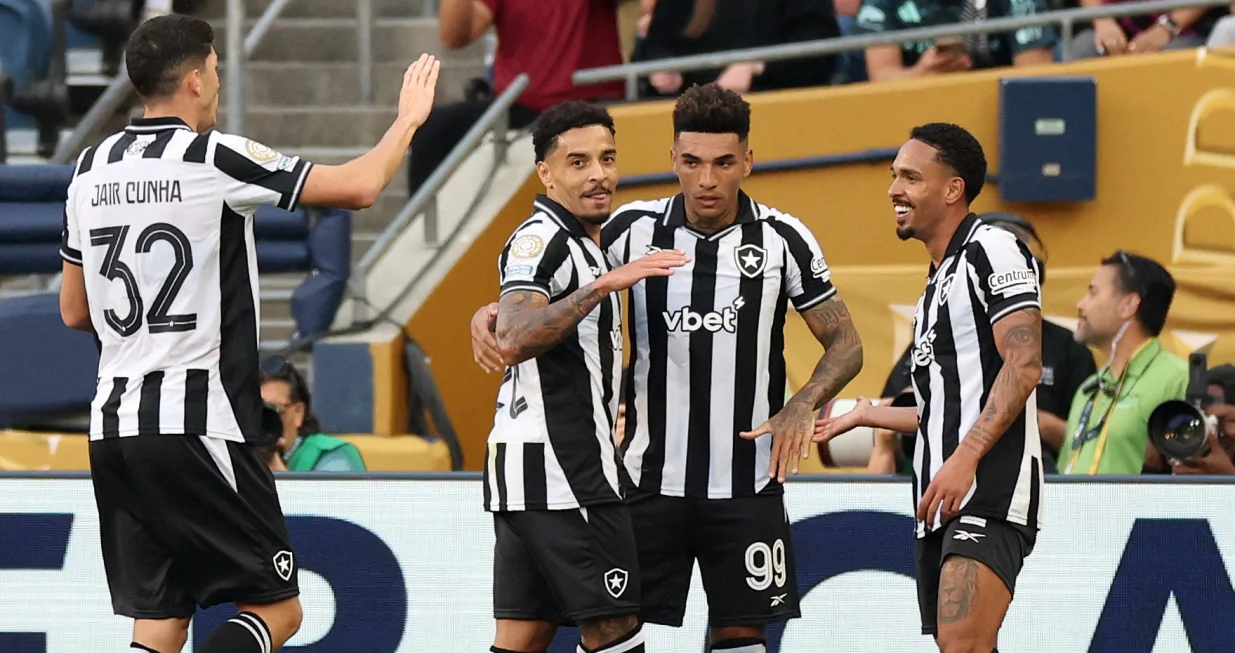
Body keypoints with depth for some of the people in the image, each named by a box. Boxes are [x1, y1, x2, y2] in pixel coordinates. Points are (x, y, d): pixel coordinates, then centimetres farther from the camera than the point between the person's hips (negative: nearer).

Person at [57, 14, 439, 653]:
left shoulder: (90, 169, 10)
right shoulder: (214, 158, -9)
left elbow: (74, 311, 18)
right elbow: (359, 187, -5)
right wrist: (408, 119, 12)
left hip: (113, 428, 7)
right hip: (196, 430, -7)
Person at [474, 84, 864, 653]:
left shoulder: (783, 238, -3)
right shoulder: (630, 231, -1)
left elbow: (844, 344, 4)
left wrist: (803, 406, -14)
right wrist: (490, 313, -10)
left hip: (747, 483, 0)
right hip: (650, 475, 1)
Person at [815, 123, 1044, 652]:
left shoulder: (993, 250, -4)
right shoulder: (937, 282, 25)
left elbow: (1023, 365, -15)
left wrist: (966, 457, -23)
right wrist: (863, 416, 39)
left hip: (989, 490, -10)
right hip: (940, 506, 10)